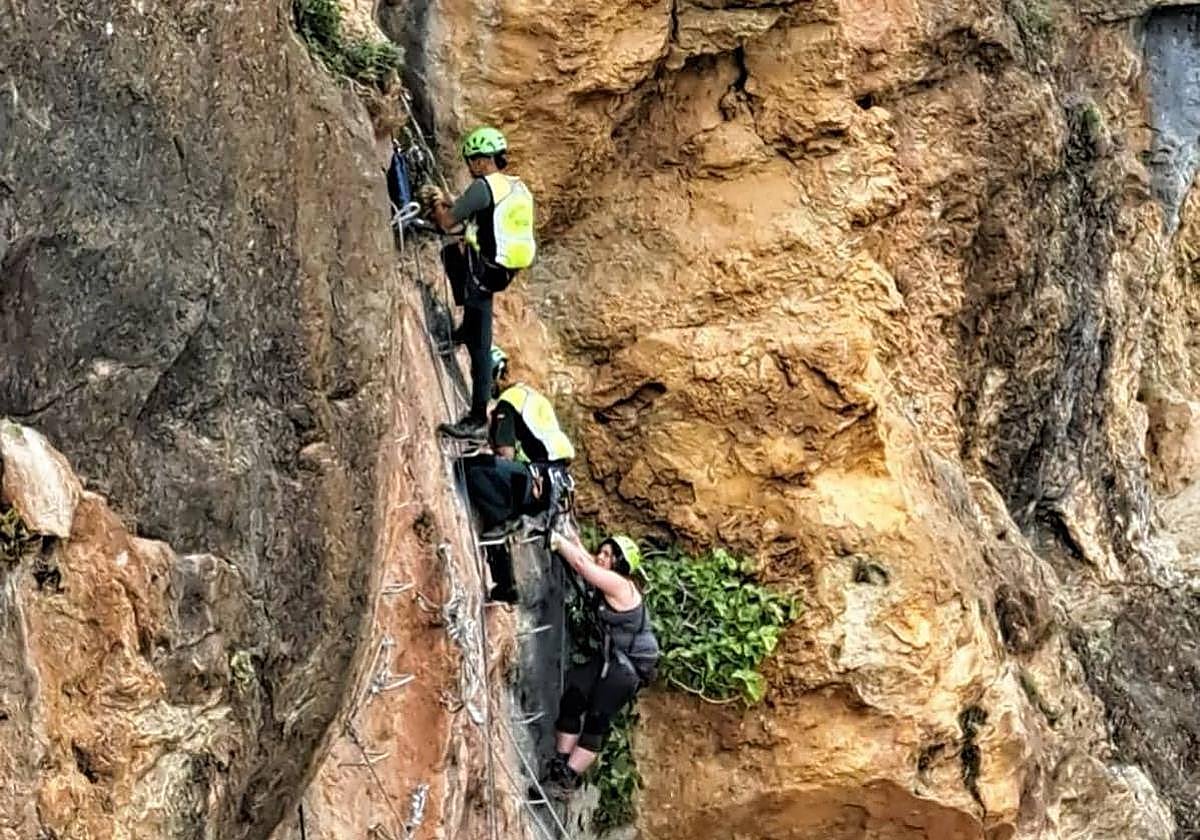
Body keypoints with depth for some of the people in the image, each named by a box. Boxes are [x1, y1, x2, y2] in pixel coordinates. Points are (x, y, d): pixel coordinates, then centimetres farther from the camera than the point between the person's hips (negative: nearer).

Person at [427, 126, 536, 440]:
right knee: (452, 253, 31)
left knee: (479, 347, -5)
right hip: (505, 269, 9)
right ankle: (467, 327, 28)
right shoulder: (518, 187, 13)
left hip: (483, 273, -9)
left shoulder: (484, 186, -15)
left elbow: (446, 223, -10)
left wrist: (438, 205, 10)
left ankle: (477, 420, -5)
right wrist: (447, 202, 23)